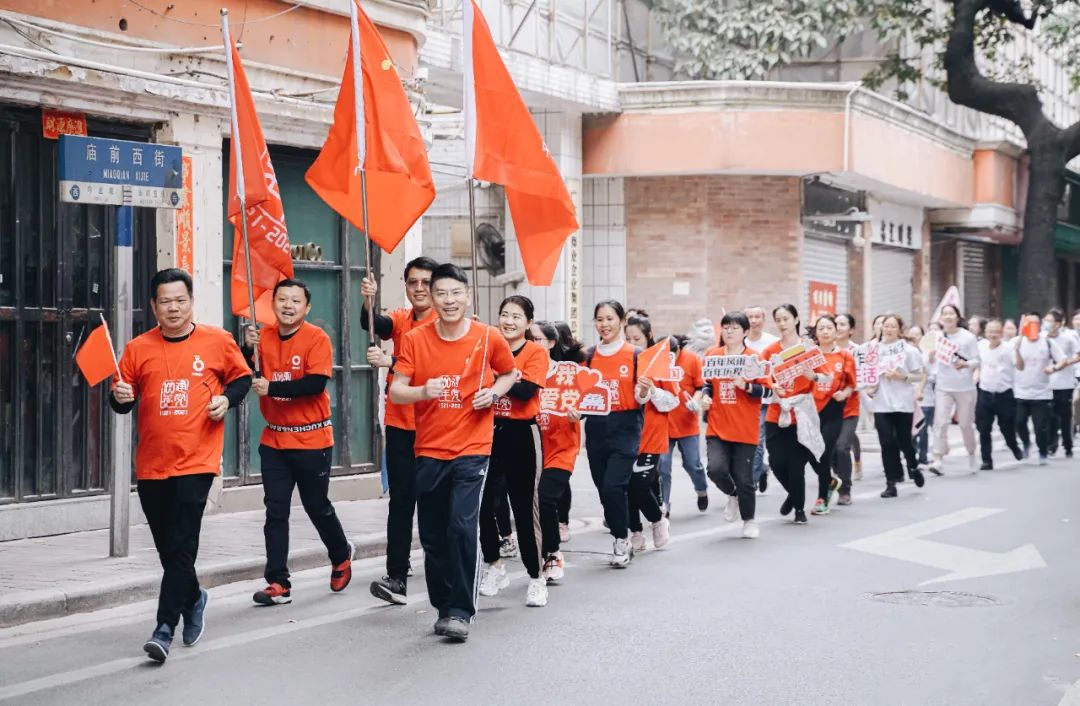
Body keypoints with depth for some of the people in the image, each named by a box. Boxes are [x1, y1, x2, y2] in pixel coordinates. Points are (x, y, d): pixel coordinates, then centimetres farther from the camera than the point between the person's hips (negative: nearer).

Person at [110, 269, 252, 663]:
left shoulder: (217, 342, 1)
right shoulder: (138, 349, 5)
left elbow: (242, 377, 14)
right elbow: (121, 400, 8)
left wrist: (227, 398, -5)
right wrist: (121, 398, -14)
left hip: (196, 460, -3)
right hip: (151, 464, 3)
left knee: (182, 546, -10)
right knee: (167, 547, 13)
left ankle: (165, 628, -8)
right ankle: (193, 600, 39)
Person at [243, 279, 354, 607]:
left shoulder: (316, 338, -11)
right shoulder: (264, 337, 3)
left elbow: (316, 383, -21)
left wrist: (272, 387, -24)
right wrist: (249, 349, -14)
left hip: (312, 440, -4)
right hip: (274, 440, 4)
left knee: (318, 507, 10)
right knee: (275, 512, 0)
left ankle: (341, 556, 38)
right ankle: (278, 584, 3)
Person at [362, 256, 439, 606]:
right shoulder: (400, 318, 8)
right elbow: (374, 325, -13)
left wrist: (391, 361, -36)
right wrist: (368, 301, -33)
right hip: (400, 424, 4)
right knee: (401, 499, -1)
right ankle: (397, 578, -3)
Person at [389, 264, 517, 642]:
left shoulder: (489, 338, -2)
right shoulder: (415, 339, -2)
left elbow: (509, 373, 16)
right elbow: (395, 391, -5)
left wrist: (493, 392, -5)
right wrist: (423, 391, -25)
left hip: (472, 449, -2)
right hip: (429, 451, 3)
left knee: (463, 527, -16)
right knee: (433, 536, 8)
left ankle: (460, 612, -9)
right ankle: (444, 607, 24)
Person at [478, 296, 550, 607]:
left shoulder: (536, 353, -3)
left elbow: (527, 389, -17)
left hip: (521, 435, -4)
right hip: (490, 432, 4)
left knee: (525, 508, 0)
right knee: (483, 504, -1)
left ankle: (536, 578, 12)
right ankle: (495, 567, 21)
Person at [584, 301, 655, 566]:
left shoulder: (635, 355, -2)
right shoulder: (590, 356, 8)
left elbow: (640, 398, 0)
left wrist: (645, 390, -21)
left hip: (625, 427, -4)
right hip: (596, 427, 4)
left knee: (613, 486, -15)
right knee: (603, 488, 6)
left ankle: (622, 541, 4)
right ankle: (620, 543, 20)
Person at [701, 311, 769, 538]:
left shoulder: (754, 357, -2)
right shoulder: (712, 355, 7)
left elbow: (764, 391, -4)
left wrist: (745, 386, -21)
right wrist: (705, 397, -1)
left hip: (745, 429, -2)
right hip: (717, 428, 2)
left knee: (744, 478, -1)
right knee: (716, 469, -18)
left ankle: (749, 521, 23)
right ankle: (733, 495, 16)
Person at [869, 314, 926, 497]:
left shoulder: (908, 350, -3)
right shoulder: (875, 349, 6)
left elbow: (921, 376, -2)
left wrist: (901, 376, -16)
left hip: (903, 403, -2)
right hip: (882, 404, 2)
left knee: (904, 441, 5)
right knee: (887, 443, -3)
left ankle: (913, 467, 37)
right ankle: (891, 483, 2)